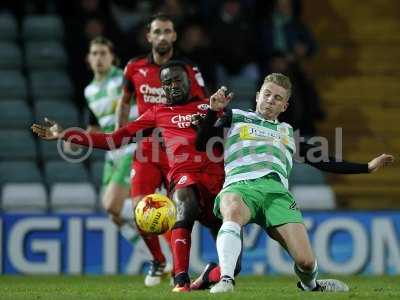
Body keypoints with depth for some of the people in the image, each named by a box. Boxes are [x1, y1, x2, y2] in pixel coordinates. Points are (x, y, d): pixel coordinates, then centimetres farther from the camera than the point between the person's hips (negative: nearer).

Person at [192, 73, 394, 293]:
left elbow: (323, 162, 36)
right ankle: (225, 280, -48)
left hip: (276, 191, 2)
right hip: (240, 185, -2)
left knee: (306, 261, -15)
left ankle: (309, 286, 19)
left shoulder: (288, 132, 35)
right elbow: (201, 144, 17)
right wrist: (213, 111, 4)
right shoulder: (235, 118, 27)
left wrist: (367, 167, 33)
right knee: (234, 213, -43)